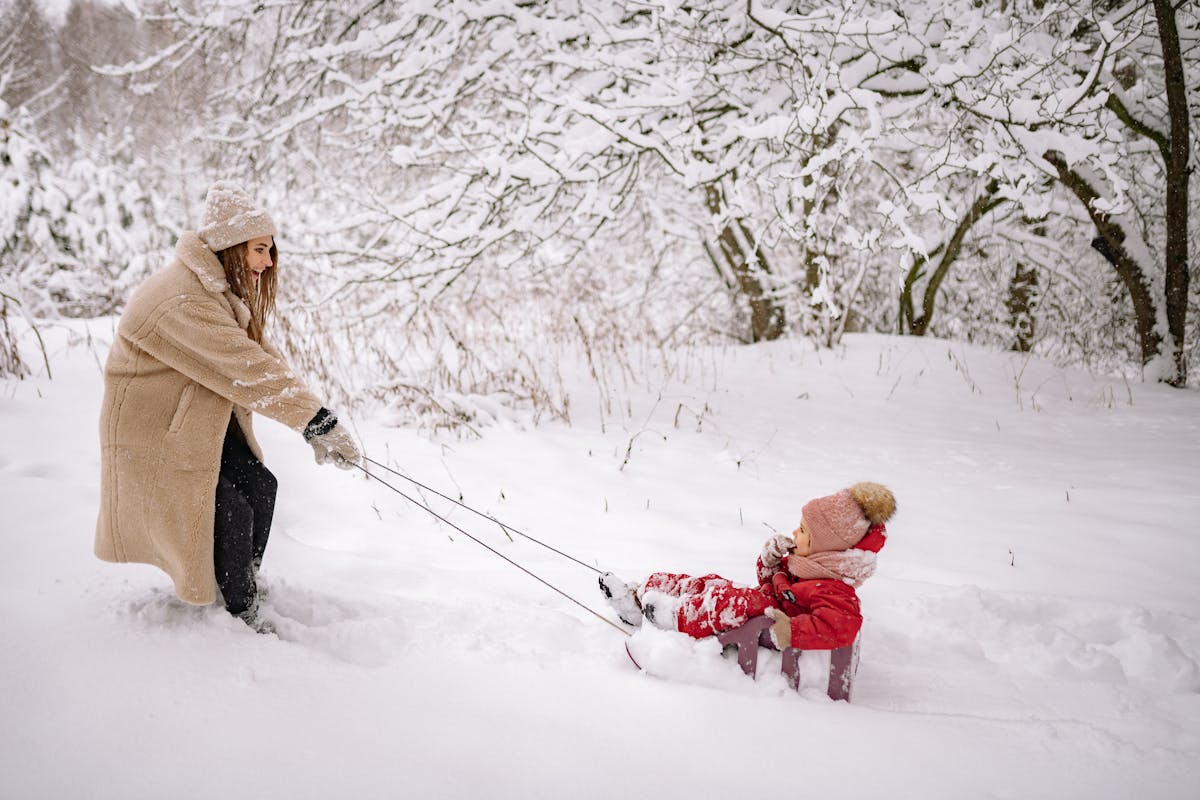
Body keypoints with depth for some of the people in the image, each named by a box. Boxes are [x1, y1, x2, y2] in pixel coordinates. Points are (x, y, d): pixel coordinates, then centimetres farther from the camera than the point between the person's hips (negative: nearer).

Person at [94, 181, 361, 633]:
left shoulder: (224, 289, 3)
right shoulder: (183, 300, -30)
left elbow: (259, 357, -2)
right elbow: (246, 371, -37)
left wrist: (314, 424, -12)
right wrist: (318, 421, -38)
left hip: (205, 422, 9)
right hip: (157, 431, -9)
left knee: (260, 486, -1)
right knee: (232, 512, -12)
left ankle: (247, 586, 17)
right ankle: (241, 616, 7)